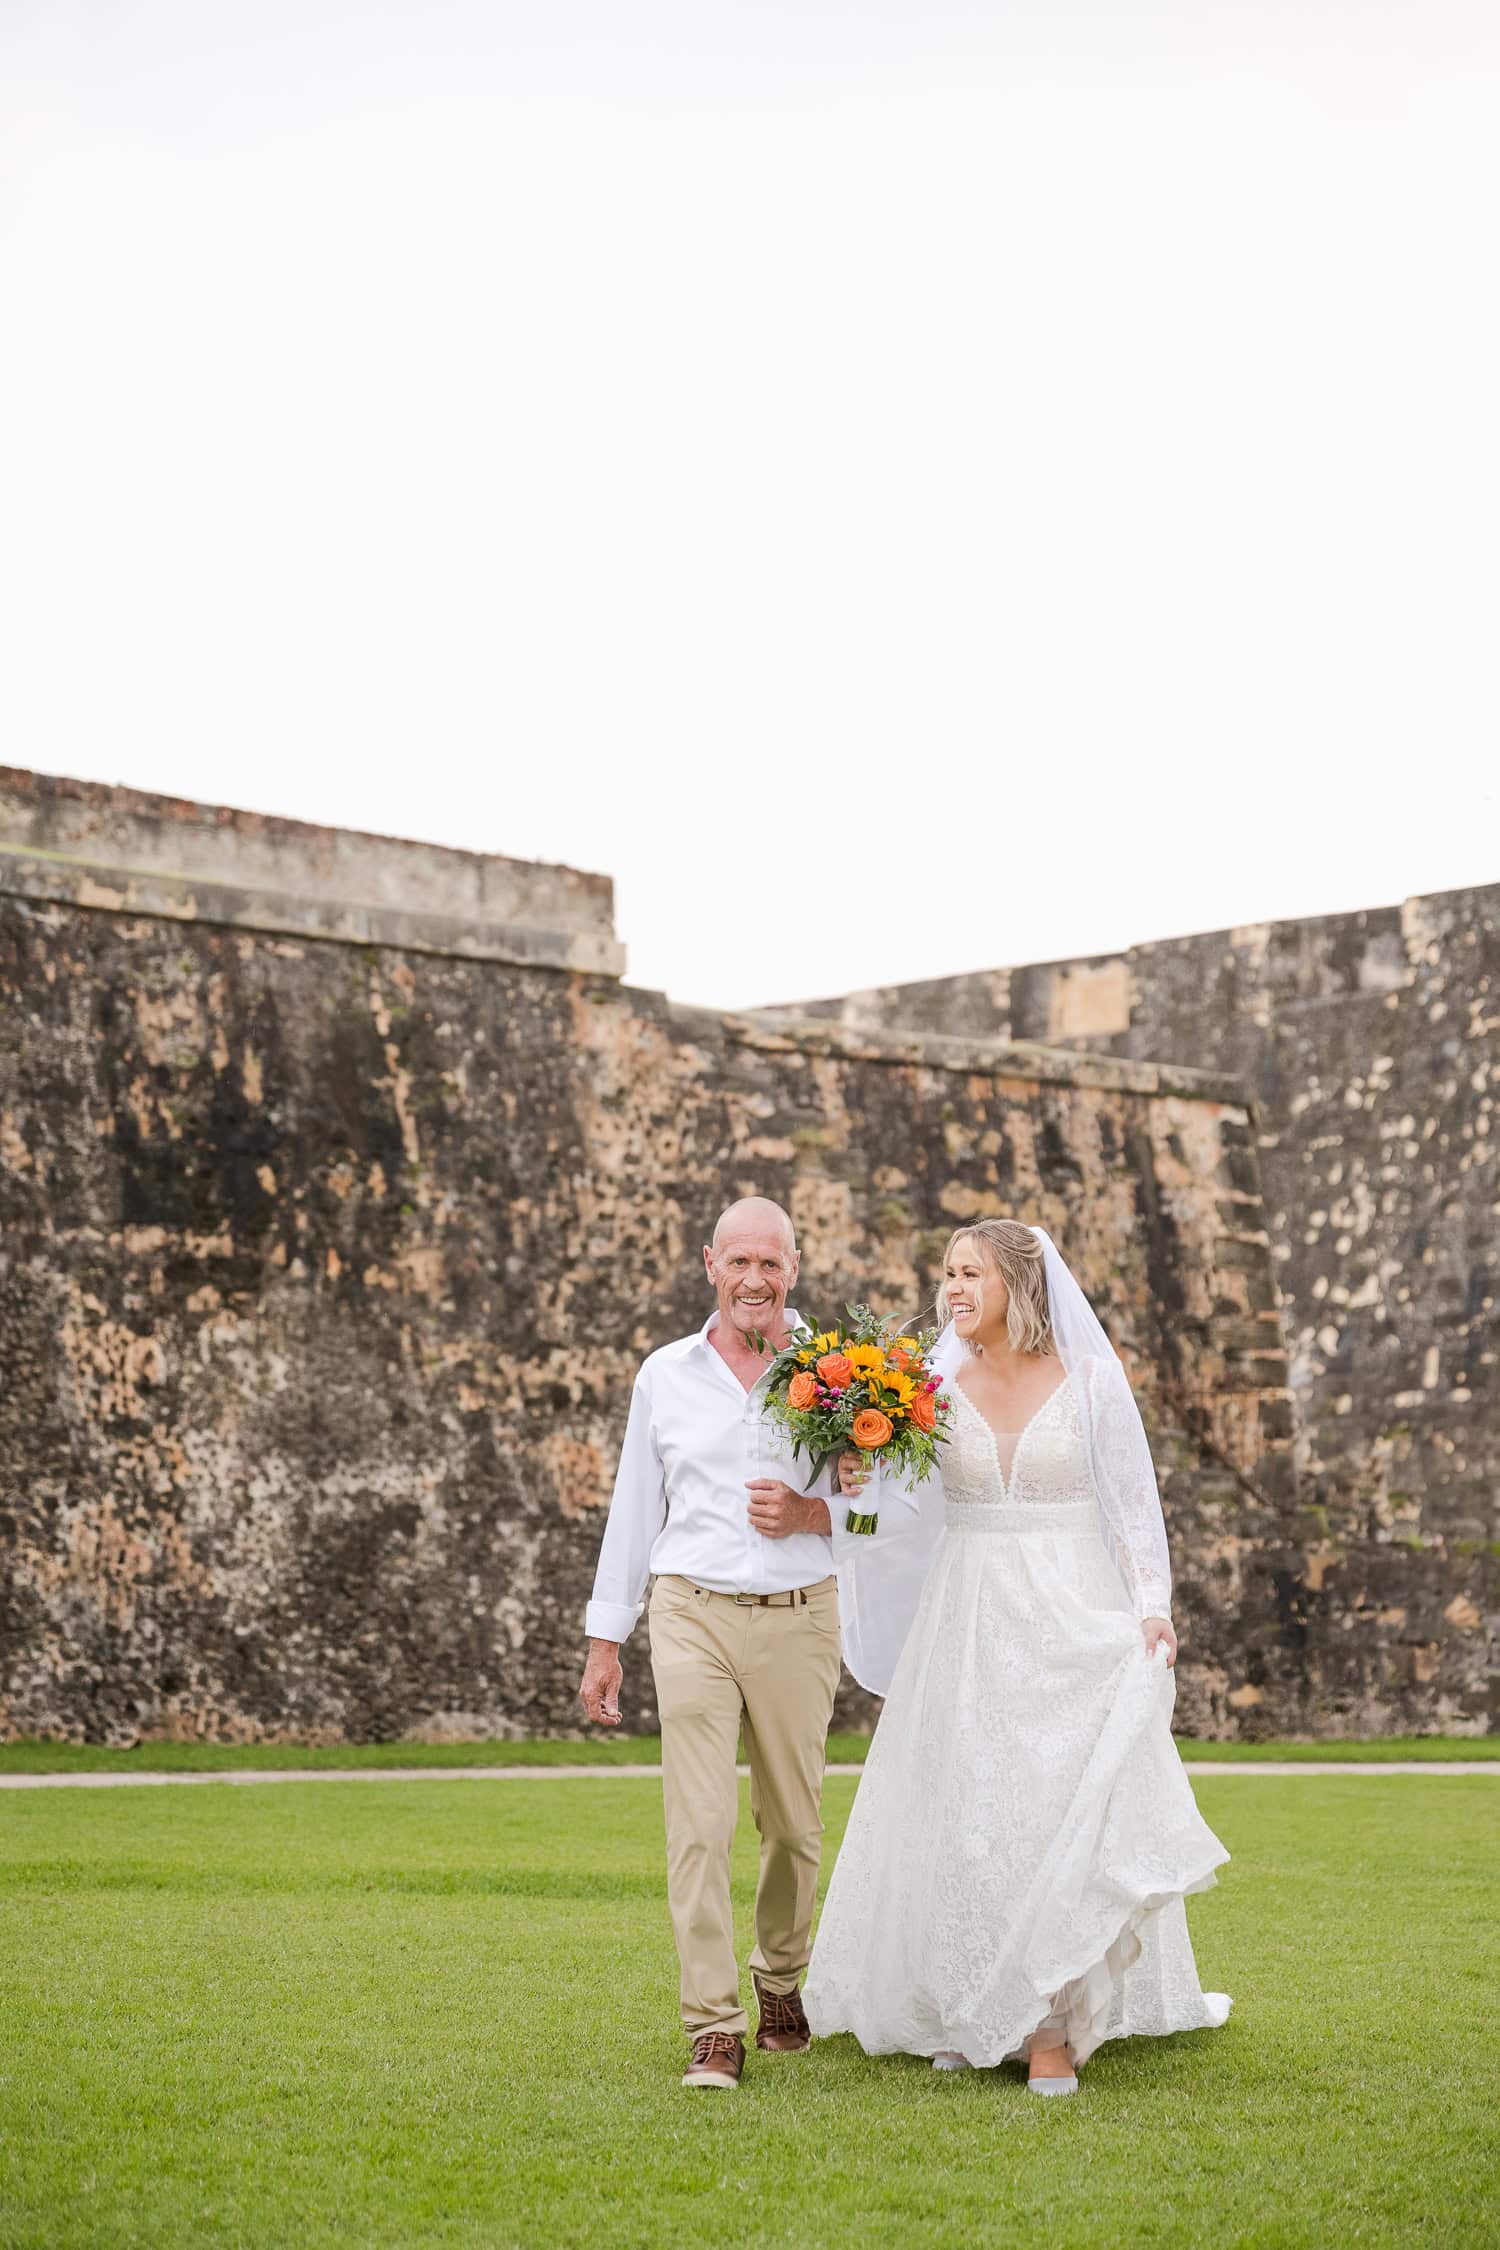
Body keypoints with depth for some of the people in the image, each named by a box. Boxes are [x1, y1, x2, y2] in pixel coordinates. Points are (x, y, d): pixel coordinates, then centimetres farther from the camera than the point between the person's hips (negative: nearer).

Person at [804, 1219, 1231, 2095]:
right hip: (970, 1625, 3)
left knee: (1070, 1812, -9)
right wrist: (858, 1482, -10)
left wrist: (1153, 1609, -9)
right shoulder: (938, 1388, 6)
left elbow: (1135, 1504, 0)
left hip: (1074, 1622, -3)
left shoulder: (1091, 1380, -2)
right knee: (966, 1816, 4)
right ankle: (974, 2014, 18)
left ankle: (1050, 2026, -2)